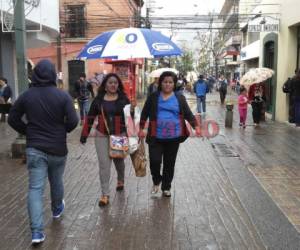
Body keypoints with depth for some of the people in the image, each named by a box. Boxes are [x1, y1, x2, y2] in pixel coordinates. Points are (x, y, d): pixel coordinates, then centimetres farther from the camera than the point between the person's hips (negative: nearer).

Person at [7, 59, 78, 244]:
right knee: (56, 182, 21)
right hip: (58, 149, 0)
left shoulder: (26, 95, -3)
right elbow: (73, 121, -15)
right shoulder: (63, 95, -10)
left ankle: (37, 231, -7)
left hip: (34, 148, 0)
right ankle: (57, 209, 47)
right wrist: (62, 130, 5)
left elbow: (13, 119, 3)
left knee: (35, 188, 0)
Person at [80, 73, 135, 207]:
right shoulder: (98, 99, 1)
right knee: (104, 165, -4)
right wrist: (84, 134, 3)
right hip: (102, 136, 0)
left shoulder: (123, 99, -1)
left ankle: (120, 180, 48)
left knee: (119, 161, 18)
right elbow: (90, 117, 4)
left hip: (120, 136, 0)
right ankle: (105, 195, 3)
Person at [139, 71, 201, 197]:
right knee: (155, 161, -7)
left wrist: (196, 127, -9)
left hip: (173, 137, 1)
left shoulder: (180, 98, 4)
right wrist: (141, 129, 2)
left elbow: (188, 114, 3)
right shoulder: (153, 97, 3)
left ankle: (166, 187, 29)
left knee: (169, 163, 10)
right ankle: (156, 181, 25)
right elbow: (145, 113, 7)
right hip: (156, 137, -1)